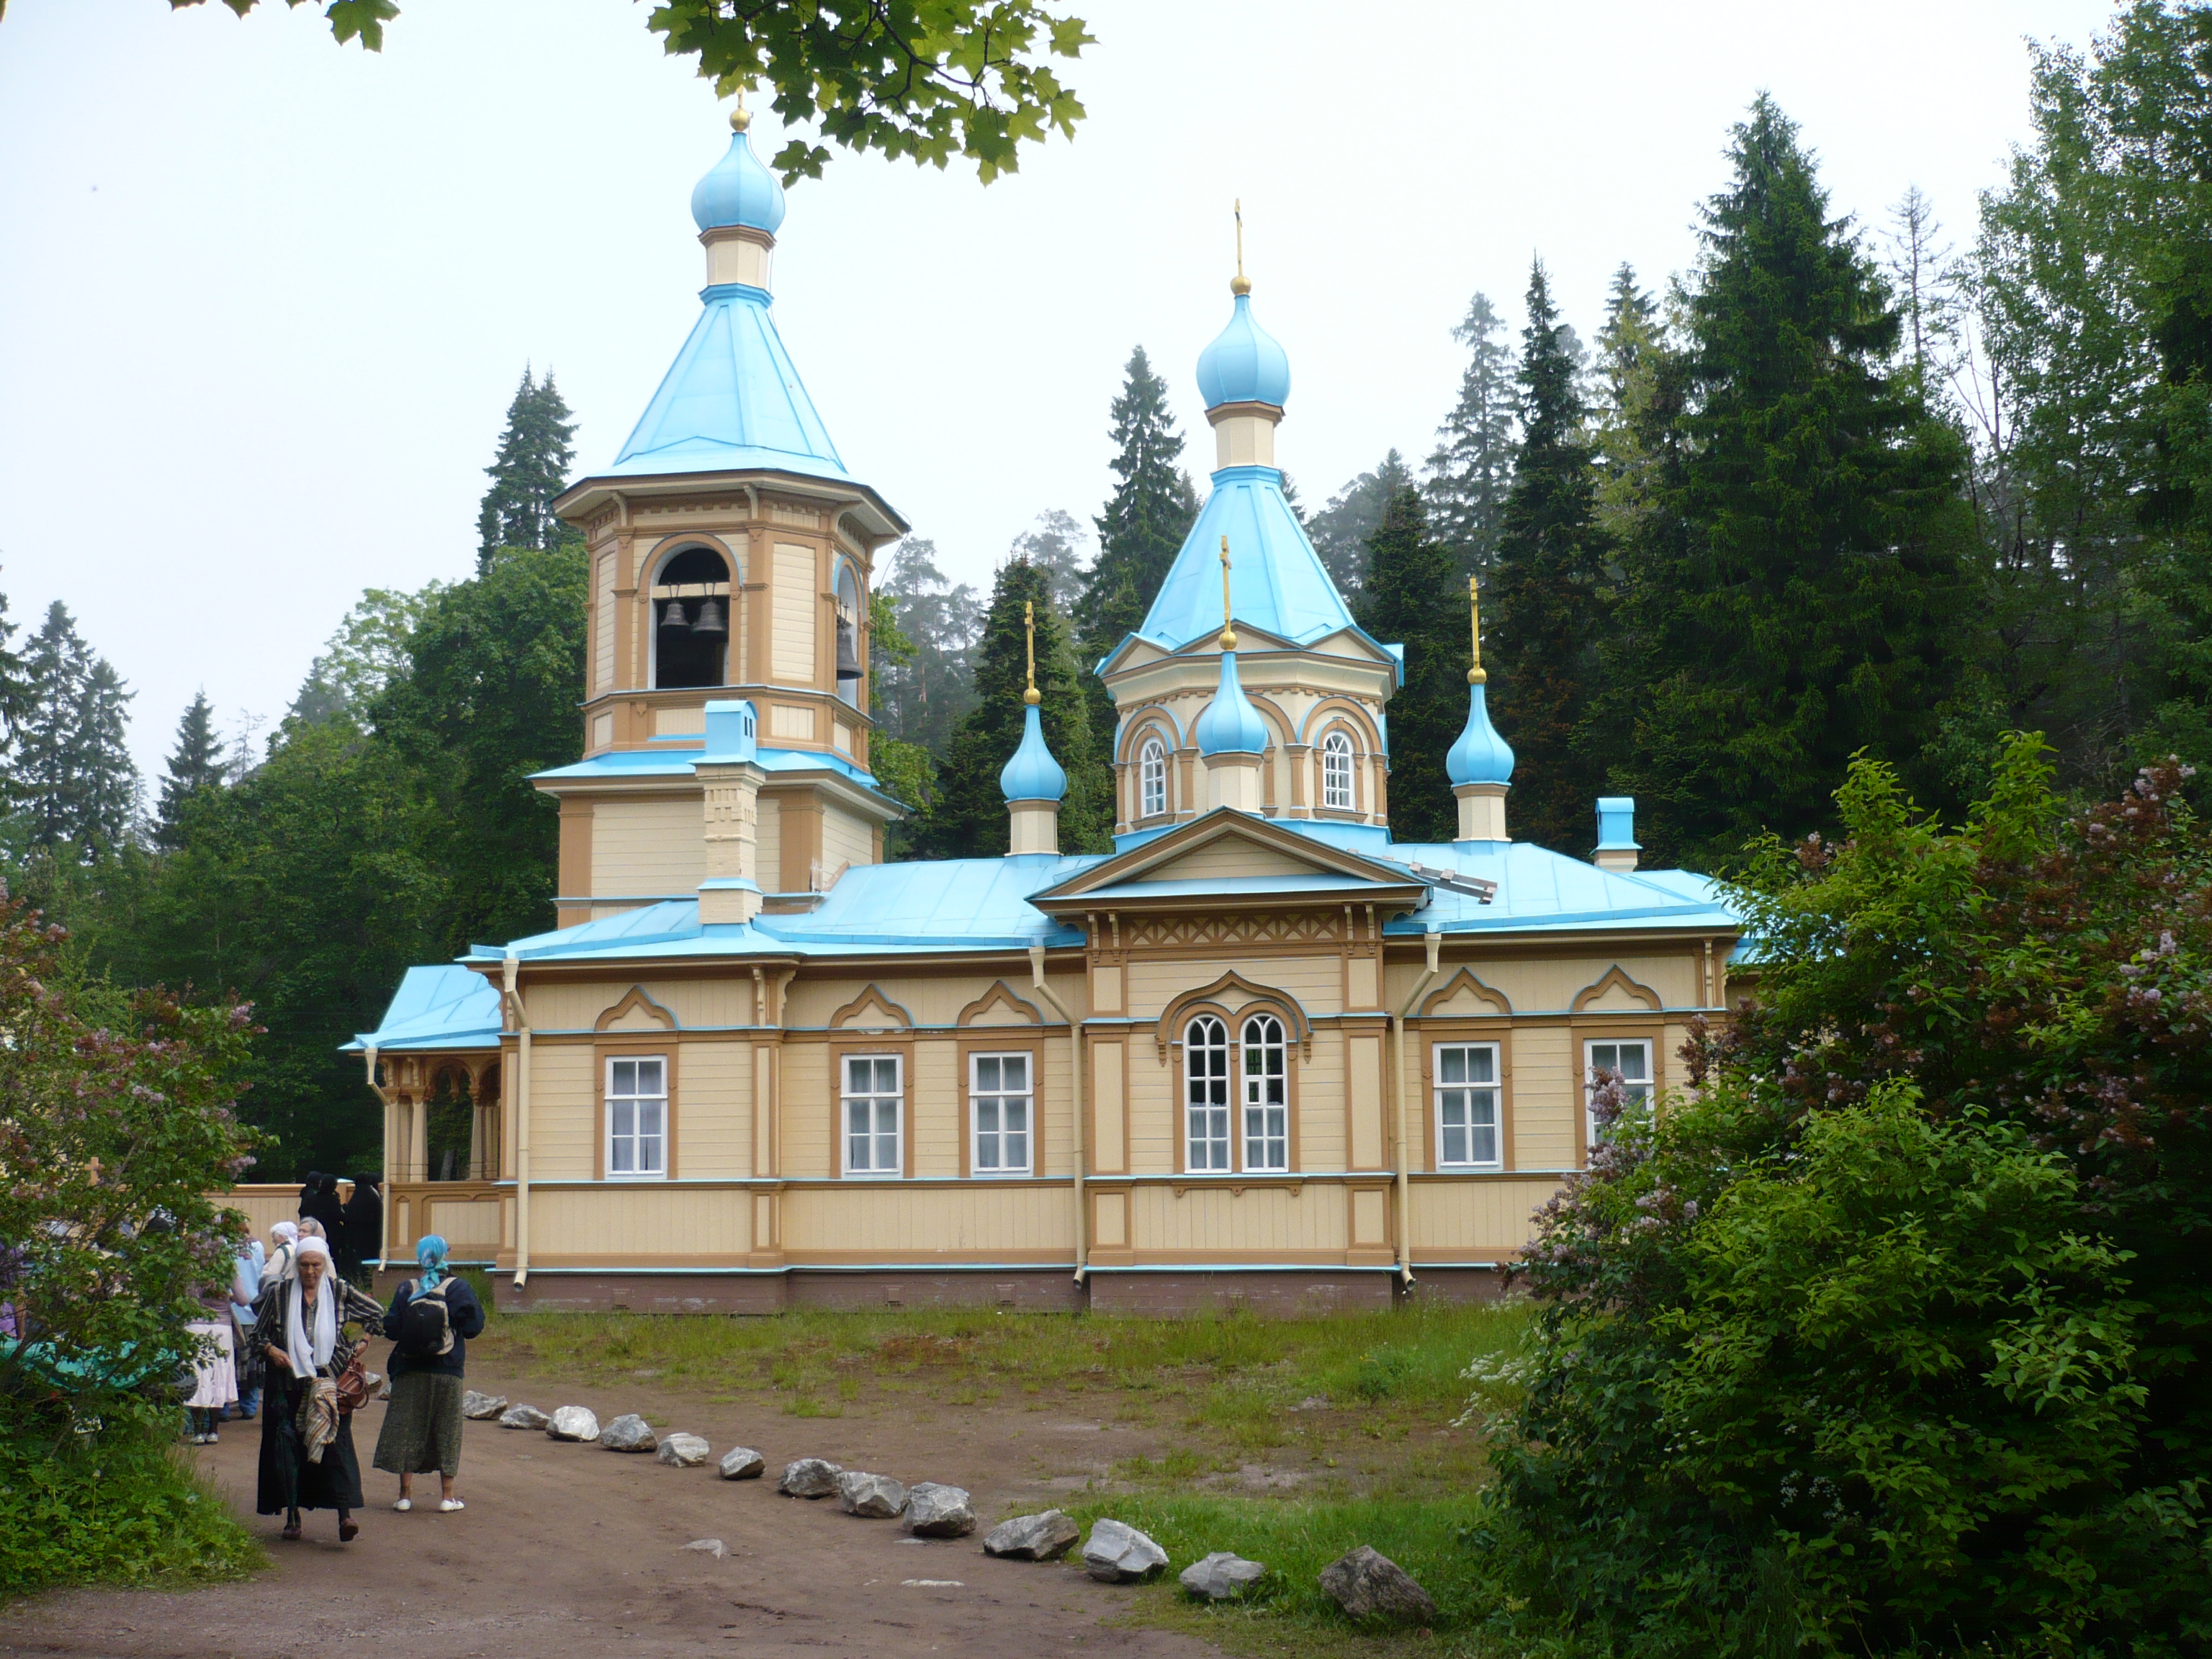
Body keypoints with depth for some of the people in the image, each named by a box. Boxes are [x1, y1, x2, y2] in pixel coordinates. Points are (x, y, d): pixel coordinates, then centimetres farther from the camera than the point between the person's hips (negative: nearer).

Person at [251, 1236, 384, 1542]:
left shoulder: (339, 1291, 3)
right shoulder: (279, 1292, 4)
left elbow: (377, 1314, 15)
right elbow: (258, 1333, 11)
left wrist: (360, 1345, 6)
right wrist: (270, 1350, -8)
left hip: (329, 1376, -1)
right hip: (288, 1380, 1)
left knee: (334, 1441, -11)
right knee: (287, 1445, -1)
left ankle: (345, 1515, -19)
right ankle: (292, 1515, 10)